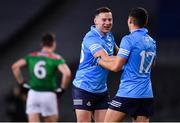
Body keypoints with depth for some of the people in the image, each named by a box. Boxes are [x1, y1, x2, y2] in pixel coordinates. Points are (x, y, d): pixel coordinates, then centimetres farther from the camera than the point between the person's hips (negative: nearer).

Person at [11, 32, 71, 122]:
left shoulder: (31, 56, 9)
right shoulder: (56, 58, -3)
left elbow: (15, 67, 3)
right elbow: (67, 73, -18)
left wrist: (22, 83, 9)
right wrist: (62, 88, -3)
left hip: (33, 93, 3)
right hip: (49, 94, -3)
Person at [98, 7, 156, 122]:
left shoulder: (129, 40, -11)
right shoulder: (152, 42, 11)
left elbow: (116, 67, -12)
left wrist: (99, 61, 6)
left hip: (128, 94, -7)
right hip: (147, 95, 7)